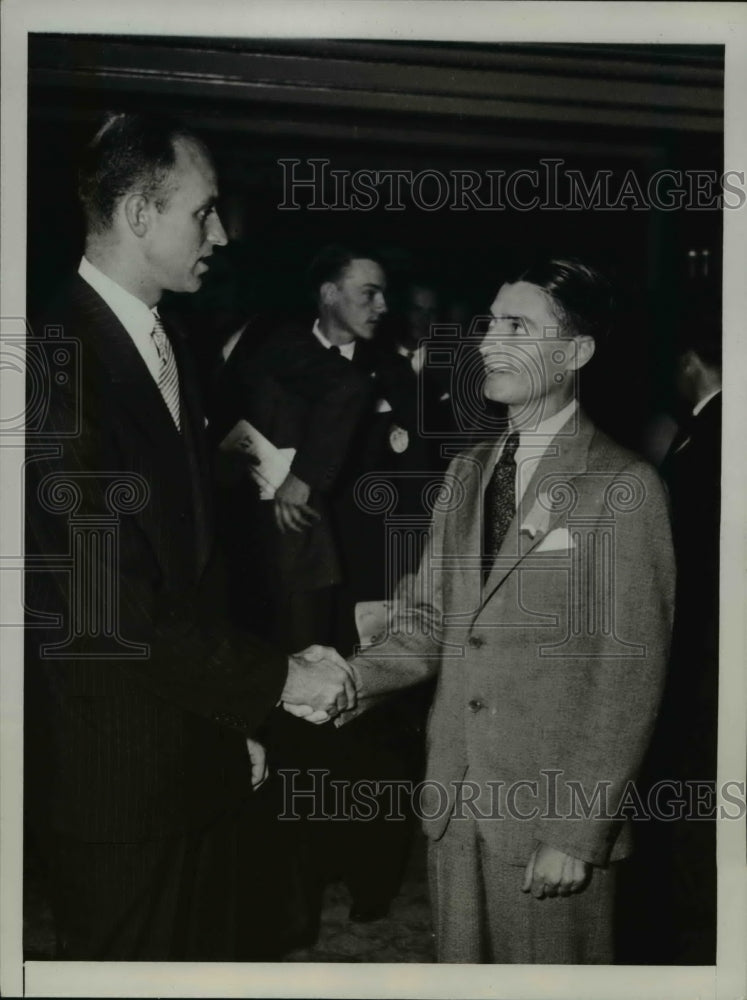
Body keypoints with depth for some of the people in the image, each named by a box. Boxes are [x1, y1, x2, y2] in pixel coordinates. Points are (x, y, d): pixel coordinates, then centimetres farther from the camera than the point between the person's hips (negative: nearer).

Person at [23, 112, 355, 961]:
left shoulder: (165, 343, 10)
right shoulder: (58, 359, -19)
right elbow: (104, 610, -23)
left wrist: (234, 719, 15)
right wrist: (274, 679, -16)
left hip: (198, 755, 8)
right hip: (116, 777, -8)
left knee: (231, 950, 18)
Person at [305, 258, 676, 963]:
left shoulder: (623, 487, -12)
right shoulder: (468, 471, 10)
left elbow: (630, 678, -13)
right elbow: (431, 615, 10)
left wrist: (577, 832, -13)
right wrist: (353, 678, -9)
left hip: (552, 815, -6)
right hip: (453, 798, 6)